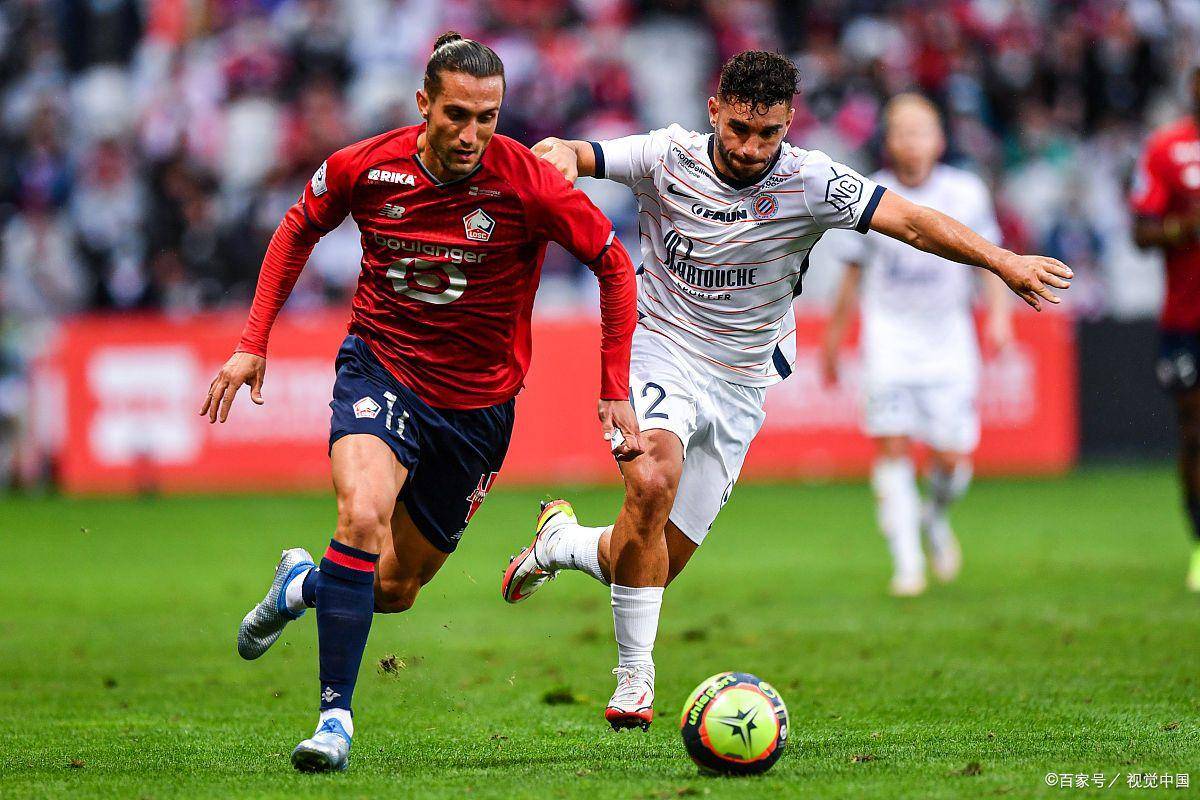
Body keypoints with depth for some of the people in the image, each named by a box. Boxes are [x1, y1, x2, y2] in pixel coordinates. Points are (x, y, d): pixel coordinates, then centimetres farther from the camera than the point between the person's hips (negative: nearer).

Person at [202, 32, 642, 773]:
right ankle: (335, 717, -19)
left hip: (476, 401, 1)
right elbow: (300, 228, 8)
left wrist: (616, 390, -7)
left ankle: (306, 581, 44)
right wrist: (254, 343, 4)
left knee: (395, 589, 9)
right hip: (381, 366, -1)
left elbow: (613, 265, -5)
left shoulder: (530, 185, -19)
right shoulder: (364, 169, -14)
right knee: (363, 515, -29)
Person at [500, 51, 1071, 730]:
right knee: (654, 479, -33)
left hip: (738, 387, 2)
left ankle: (561, 541, 36)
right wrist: (558, 156, -34)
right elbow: (566, 156, -8)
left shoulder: (809, 182, -12)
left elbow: (911, 222, -19)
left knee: (658, 563, 1)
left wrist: (1001, 260, -34)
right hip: (661, 350, -2)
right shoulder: (669, 158, -8)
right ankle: (635, 676, -22)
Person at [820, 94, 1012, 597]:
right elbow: (854, 275, 12)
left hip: (948, 338, 0)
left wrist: (999, 315, -8)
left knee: (952, 458, -3)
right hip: (889, 336, 0)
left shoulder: (966, 193, 0)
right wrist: (832, 342, 16)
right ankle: (907, 562, -8)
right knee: (891, 445, -13)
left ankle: (934, 517, 30)